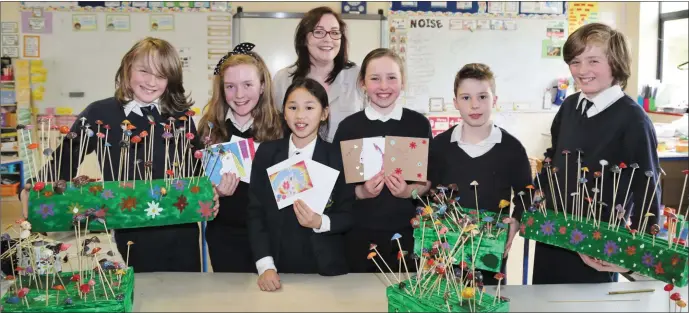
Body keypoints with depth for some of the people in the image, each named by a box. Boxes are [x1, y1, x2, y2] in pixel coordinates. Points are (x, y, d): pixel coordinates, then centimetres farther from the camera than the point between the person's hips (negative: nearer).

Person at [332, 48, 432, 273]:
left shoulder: (419, 123, -1)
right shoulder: (349, 126, -3)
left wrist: (409, 191, -14)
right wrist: (360, 192, -17)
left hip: (407, 232, 1)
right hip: (361, 233, 0)